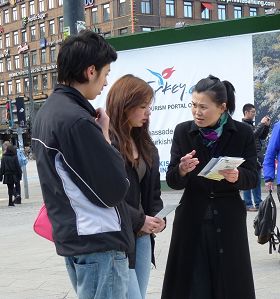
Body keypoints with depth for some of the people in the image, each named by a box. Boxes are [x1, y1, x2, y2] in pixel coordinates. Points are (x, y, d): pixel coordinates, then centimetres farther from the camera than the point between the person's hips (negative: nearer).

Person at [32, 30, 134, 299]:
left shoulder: (46, 113, 9)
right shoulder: (76, 120, -20)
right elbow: (114, 189, -17)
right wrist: (104, 135, -7)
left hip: (71, 237, 10)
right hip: (98, 243, -10)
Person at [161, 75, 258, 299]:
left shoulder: (243, 133, -5)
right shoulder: (183, 132, -2)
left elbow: (253, 178, -2)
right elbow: (172, 181, -1)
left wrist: (236, 176, -23)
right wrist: (182, 169, -23)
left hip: (229, 221, -1)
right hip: (192, 221, 1)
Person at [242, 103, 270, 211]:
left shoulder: (252, 125, 19)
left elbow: (262, 137, 21)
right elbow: (253, 135, -21)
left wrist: (267, 126, 9)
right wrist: (262, 124, -15)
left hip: (258, 158, 9)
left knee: (257, 182, 10)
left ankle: (258, 203, 15)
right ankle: (248, 204, -1)